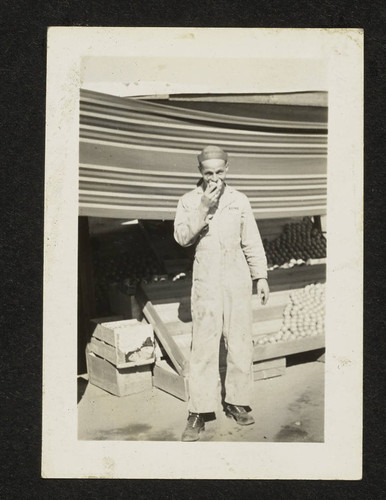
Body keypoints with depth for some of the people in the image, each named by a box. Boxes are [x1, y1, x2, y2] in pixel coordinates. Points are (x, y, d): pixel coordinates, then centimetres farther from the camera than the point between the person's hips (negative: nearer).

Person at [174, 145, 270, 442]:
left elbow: (252, 242, 10)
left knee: (240, 343, 5)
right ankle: (199, 412, 3)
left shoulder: (239, 201, 7)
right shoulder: (189, 201, 3)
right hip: (206, 283, -2)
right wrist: (203, 209, -18)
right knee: (203, 347, -3)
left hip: (237, 281, 2)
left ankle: (236, 402, 19)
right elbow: (182, 237, -10)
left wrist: (261, 276, 6)